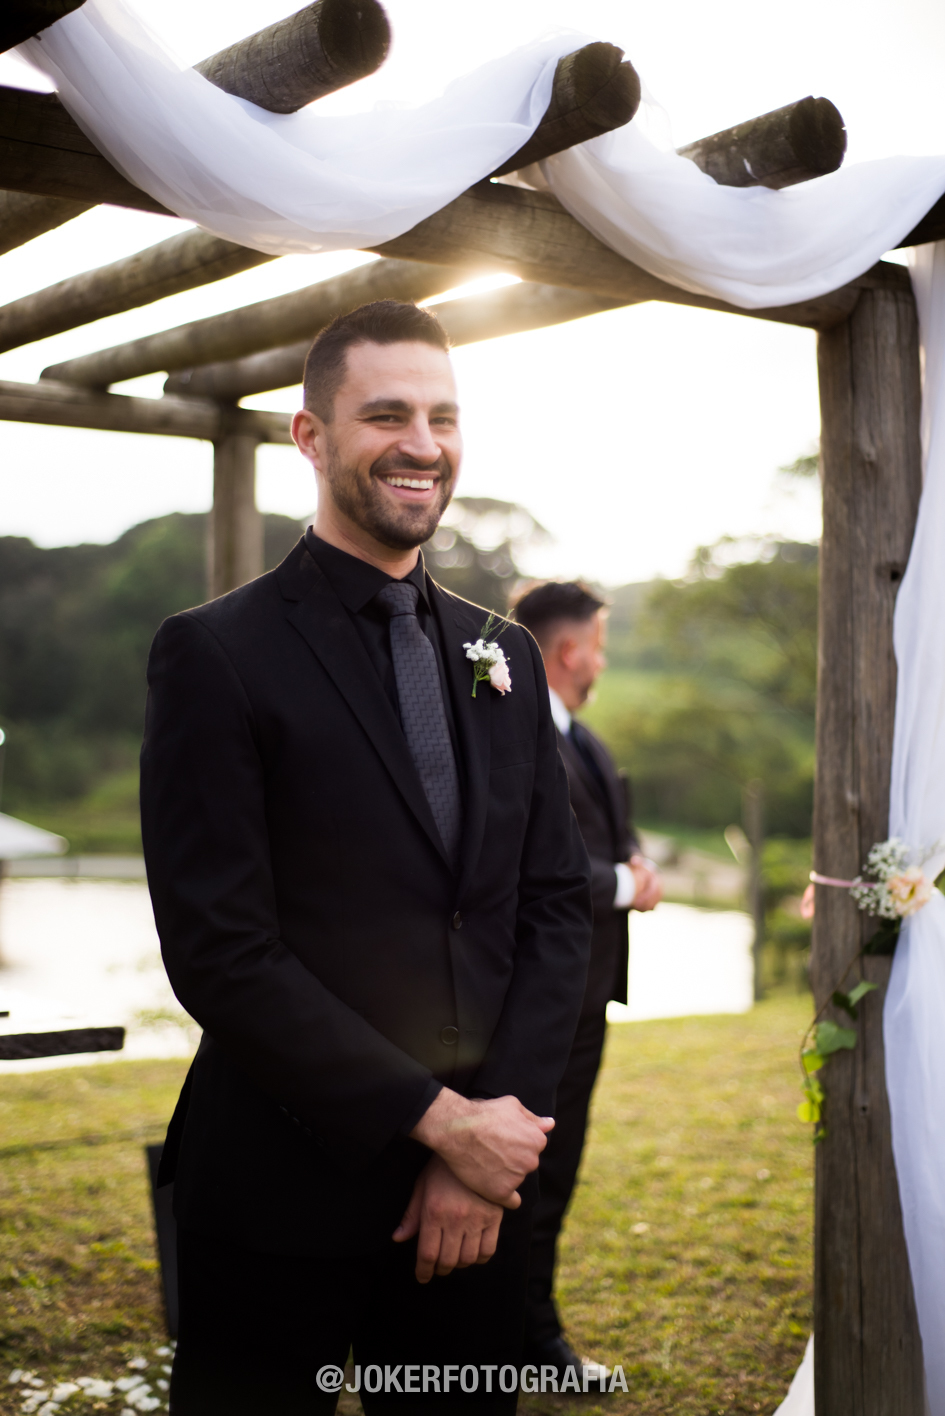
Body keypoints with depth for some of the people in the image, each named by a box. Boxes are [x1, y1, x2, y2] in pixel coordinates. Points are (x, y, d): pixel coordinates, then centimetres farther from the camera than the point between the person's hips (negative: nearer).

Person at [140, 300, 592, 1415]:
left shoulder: (505, 658, 9)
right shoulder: (215, 654, -9)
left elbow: (556, 905, 6)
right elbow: (218, 949, -15)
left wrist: (500, 1127, -7)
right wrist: (437, 1117, -14)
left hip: (481, 1176, 5)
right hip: (285, 1189, -4)